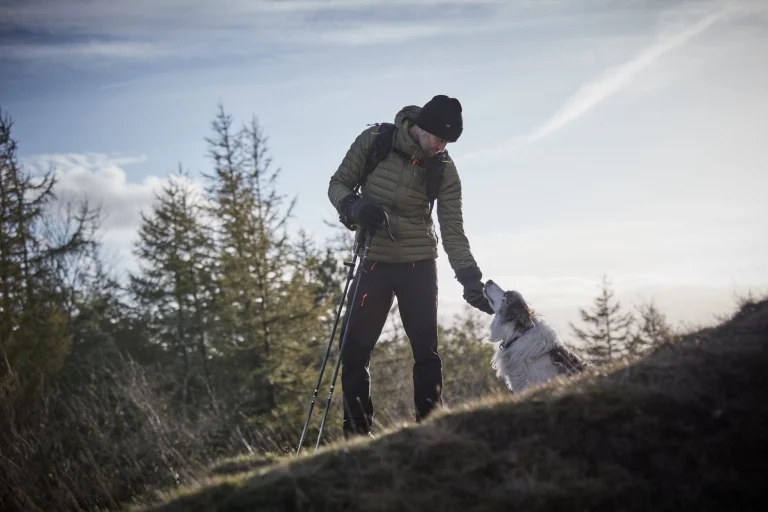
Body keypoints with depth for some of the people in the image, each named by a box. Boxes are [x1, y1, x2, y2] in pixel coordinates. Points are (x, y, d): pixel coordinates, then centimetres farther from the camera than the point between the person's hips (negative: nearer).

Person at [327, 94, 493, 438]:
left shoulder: (444, 170, -7)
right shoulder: (372, 141, -8)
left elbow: (453, 231, -8)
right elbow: (338, 184, 1)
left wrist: (471, 280, -19)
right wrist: (355, 207, -22)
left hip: (419, 266, 0)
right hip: (373, 263, 0)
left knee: (425, 351, -3)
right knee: (354, 349, -2)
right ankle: (357, 433, 6)